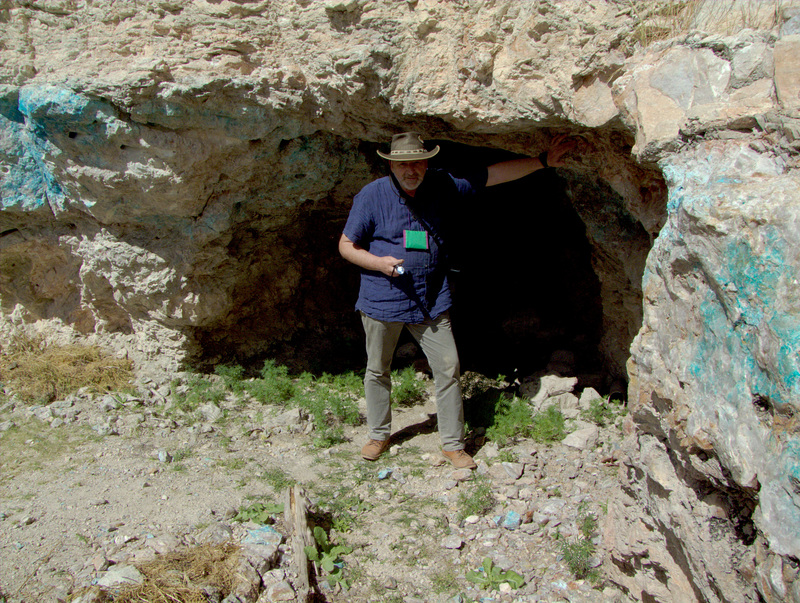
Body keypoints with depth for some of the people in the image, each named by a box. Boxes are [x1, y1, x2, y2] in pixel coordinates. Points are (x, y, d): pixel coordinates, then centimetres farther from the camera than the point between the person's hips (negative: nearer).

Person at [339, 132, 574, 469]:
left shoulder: (442, 186, 1)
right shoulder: (372, 196, -7)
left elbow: (493, 175, 2)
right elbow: (346, 245, -2)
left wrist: (543, 161, -3)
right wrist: (379, 262, -19)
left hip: (432, 301, 2)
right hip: (382, 300, -2)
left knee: (448, 369, 0)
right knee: (377, 371, 10)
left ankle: (453, 445, 14)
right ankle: (378, 435, 31)